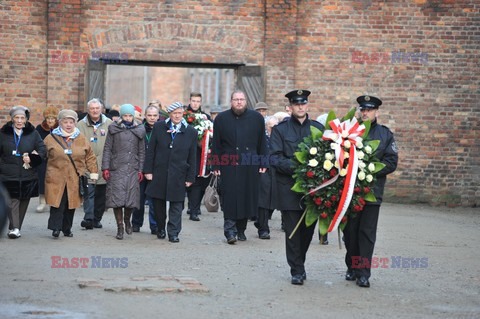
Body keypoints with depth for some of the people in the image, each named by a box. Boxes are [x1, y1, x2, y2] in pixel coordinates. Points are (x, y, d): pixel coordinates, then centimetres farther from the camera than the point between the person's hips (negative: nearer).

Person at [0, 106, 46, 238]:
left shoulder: (33, 133, 7)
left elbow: (42, 150, 4)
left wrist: (32, 159, -13)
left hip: (28, 176, 2)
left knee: (24, 202, 6)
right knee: (13, 201, -11)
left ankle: (16, 227, 16)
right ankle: (14, 228, -15)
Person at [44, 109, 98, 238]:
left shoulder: (81, 139, 9)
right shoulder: (51, 138, 4)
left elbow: (90, 156, 14)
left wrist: (93, 172, 9)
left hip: (75, 179, 2)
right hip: (56, 178, -2)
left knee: (71, 203, 6)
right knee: (57, 203, -10)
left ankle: (67, 228, 17)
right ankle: (55, 227, -8)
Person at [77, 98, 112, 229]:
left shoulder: (109, 124, 6)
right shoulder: (81, 125, 3)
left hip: (104, 165, 2)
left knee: (101, 194, 8)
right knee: (89, 192, -10)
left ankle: (97, 219, 18)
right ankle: (88, 218, -15)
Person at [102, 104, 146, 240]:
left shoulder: (139, 130, 9)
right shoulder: (114, 129, 4)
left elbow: (141, 151, 13)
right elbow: (107, 149, 3)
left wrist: (141, 170, 7)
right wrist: (105, 168, -4)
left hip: (133, 169, 1)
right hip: (117, 169, -1)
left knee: (131, 198, -2)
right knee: (117, 198, -5)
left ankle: (127, 220, 27)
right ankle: (120, 227, 5)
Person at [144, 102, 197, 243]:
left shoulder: (191, 132, 1)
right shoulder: (159, 127, 3)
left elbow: (192, 157, 4)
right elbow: (151, 150, 5)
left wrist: (190, 177, 2)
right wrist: (148, 170, 0)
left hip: (178, 175, -1)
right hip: (159, 173, 1)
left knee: (176, 204, -1)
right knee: (158, 203, 8)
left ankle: (173, 233, 4)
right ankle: (160, 229, 25)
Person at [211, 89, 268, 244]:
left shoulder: (256, 118, 8)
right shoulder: (221, 119, 5)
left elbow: (262, 143, 10)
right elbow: (216, 144, 5)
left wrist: (263, 163, 5)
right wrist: (216, 166, 0)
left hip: (250, 166, 2)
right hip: (228, 166, -2)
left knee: (247, 197, 5)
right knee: (230, 197, -9)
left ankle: (241, 229, 17)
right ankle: (230, 230, -10)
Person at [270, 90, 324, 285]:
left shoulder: (318, 128, 11)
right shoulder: (280, 129, 3)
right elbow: (275, 157, -4)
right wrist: (294, 166, -19)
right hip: (289, 186, -2)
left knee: (308, 228, 8)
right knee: (292, 230, -2)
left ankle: (299, 264, 28)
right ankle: (297, 271, 6)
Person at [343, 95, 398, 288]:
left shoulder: (385, 135, 7)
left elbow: (391, 163, 0)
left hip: (372, 190, -1)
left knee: (367, 232, -1)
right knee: (350, 230, 6)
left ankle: (363, 273, 2)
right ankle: (352, 267, 22)